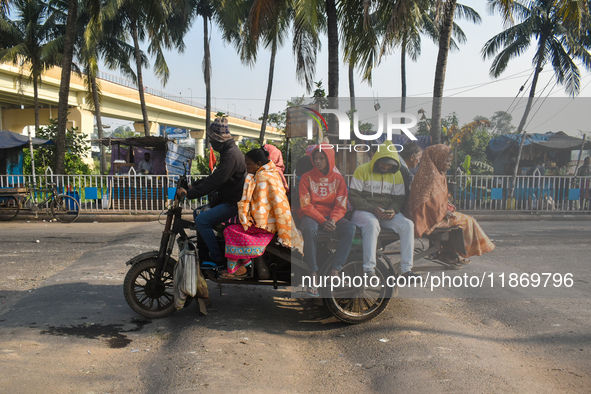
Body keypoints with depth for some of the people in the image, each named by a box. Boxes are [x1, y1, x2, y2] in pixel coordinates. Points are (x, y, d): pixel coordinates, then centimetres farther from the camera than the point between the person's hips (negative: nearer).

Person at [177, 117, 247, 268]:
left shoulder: (231, 155, -19)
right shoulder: (228, 151, 15)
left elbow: (215, 181, -27)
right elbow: (215, 177, 20)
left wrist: (190, 193, -25)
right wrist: (194, 185, 11)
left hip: (233, 203, -11)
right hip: (227, 199, 11)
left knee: (202, 220, -20)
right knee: (198, 213, 17)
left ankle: (217, 259, -12)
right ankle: (203, 256, 23)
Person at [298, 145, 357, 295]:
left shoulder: (338, 179, 8)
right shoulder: (307, 177, 1)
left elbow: (341, 206, 3)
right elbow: (305, 205, -6)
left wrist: (333, 220, -18)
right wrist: (322, 221, -20)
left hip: (332, 216, 3)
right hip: (311, 216, -2)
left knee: (350, 228, -28)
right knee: (309, 229, -38)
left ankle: (335, 270, -29)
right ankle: (313, 274, -31)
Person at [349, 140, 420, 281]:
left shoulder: (397, 174, 12)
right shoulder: (362, 170, -3)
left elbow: (399, 198, 14)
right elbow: (353, 197, -7)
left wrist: (393, 210, -10)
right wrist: (373, 209, -18)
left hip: (388, 213, 5)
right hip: (364, 211, -4)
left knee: (407, 225, -22)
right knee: (372, 224, -38)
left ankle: (406, 269, -19)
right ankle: (369, 269, -34)